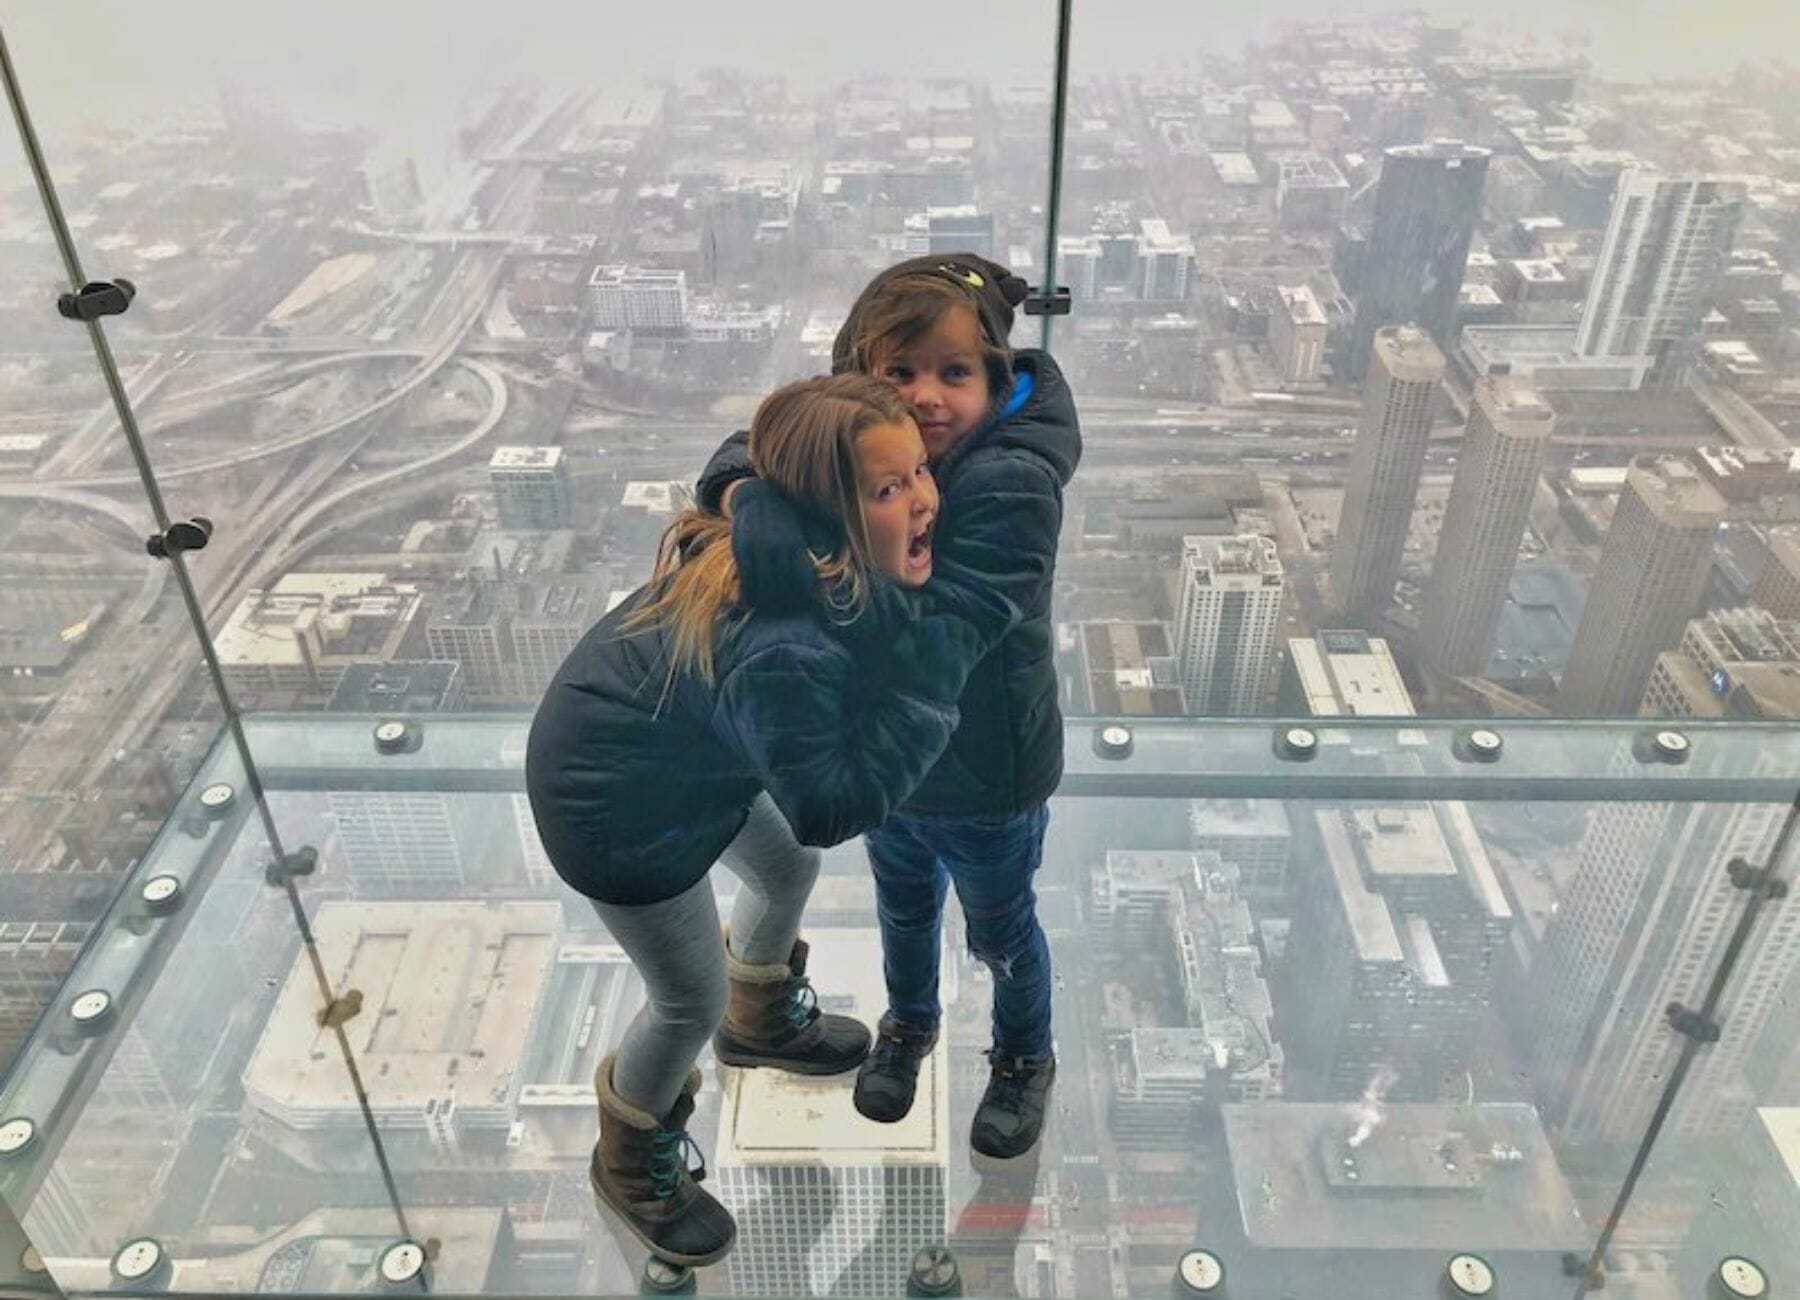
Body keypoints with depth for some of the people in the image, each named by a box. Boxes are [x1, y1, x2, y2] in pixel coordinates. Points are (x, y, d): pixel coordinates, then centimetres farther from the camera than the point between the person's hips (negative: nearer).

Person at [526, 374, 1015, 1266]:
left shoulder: (788, 548, -16)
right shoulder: (781, 649, -42)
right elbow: (828, 806, -32)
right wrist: (932, 693, -32)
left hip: (681, 751, 9)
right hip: (613, 800, -8)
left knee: (787, 870, 28)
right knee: (692, 999, 12)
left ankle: (761, 1021, 60)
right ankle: (631, 1163, 44)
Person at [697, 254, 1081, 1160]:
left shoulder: (1012, 483, -33)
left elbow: (934, 623, -42)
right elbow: (756, 445, 0)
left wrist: (770, 540, -41)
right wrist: (740, 489, -26)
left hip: (986, 779, -5)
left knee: (1000, 930, 23)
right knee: (904, 906, 31)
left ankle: (1025, 1059, 54)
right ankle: (909, 1023, 62)